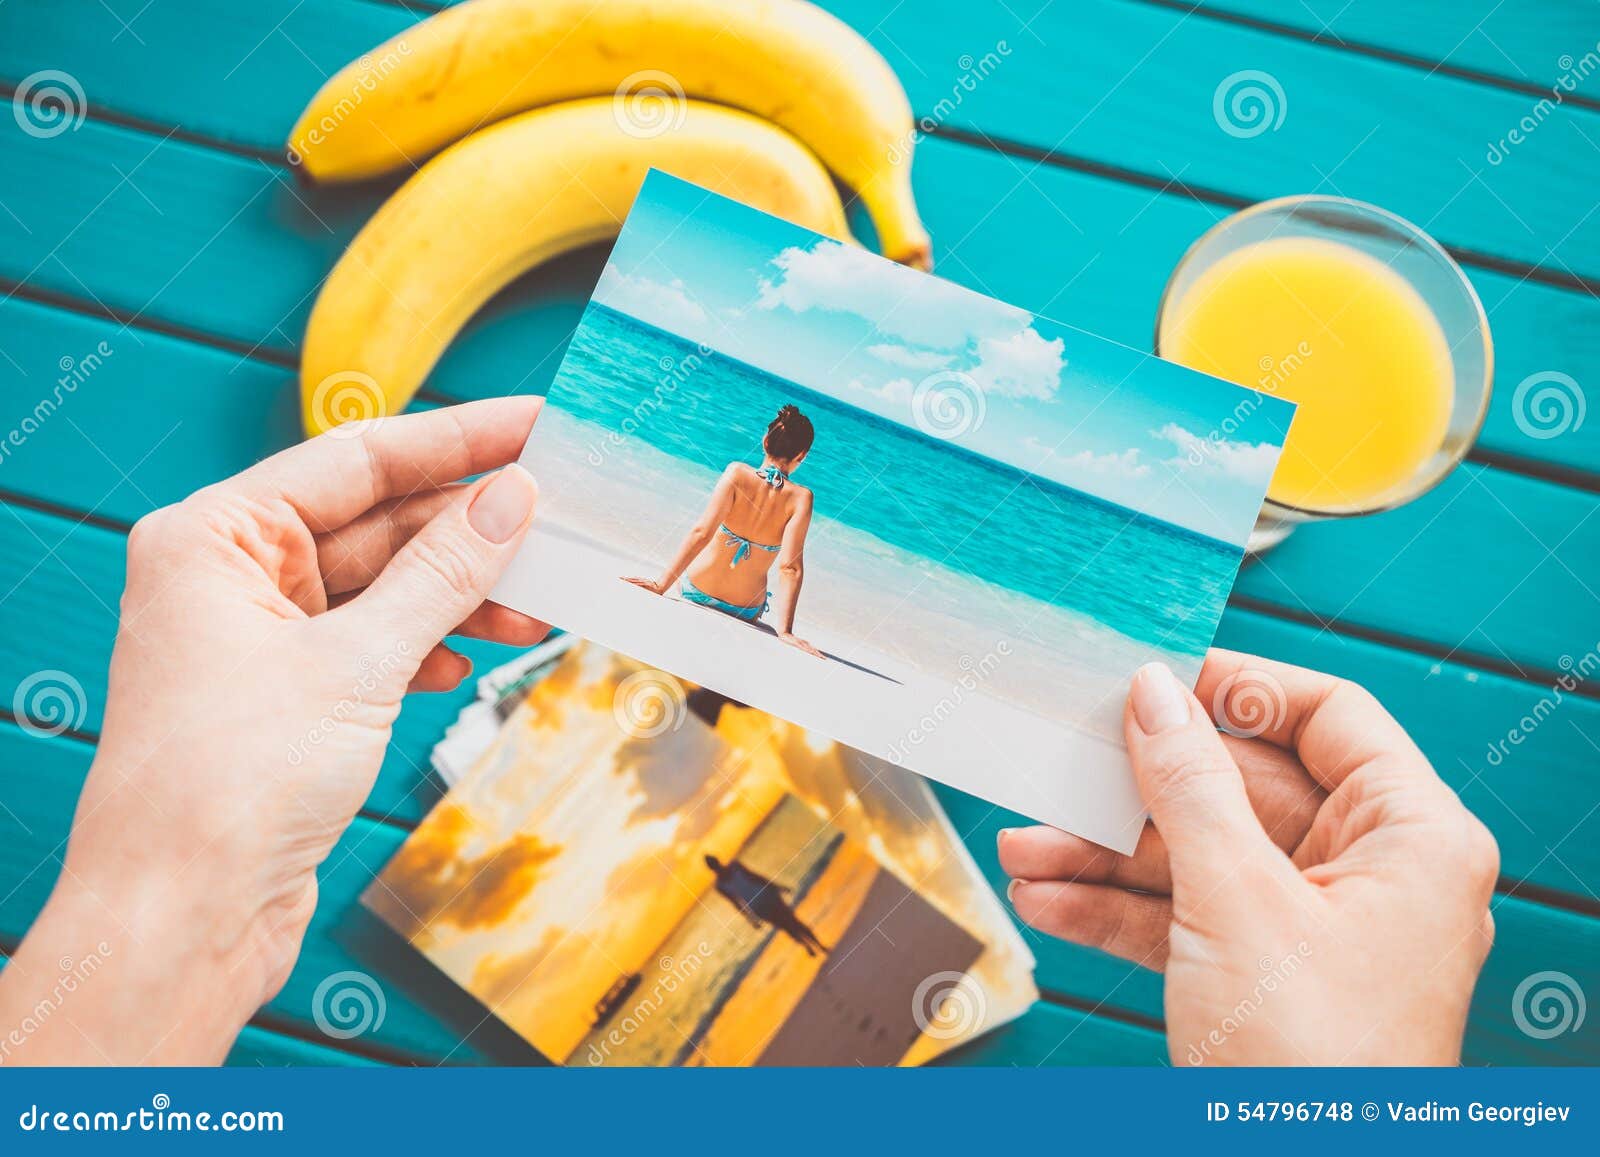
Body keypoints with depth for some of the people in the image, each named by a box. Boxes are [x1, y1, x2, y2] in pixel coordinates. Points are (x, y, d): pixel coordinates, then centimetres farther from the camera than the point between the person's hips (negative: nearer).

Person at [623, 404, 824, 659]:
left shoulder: (737, 473, -16)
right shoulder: (800, 498, -17)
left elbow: (701, 531, -25)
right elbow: (790, 568, -24)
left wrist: (662, 584, -24)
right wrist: (784, 631, -23)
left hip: (695, 592, 0)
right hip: (745, 611, 0)